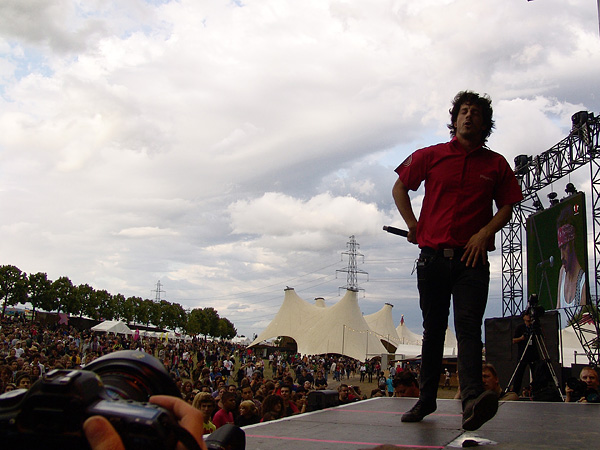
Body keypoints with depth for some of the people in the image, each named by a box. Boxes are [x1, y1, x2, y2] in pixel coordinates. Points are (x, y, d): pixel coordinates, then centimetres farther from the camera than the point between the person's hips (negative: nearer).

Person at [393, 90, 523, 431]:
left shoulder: (496, 164, 8)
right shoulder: (430, 156, 8)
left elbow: (507, 207, 12)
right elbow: (400, 188, 18)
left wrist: (485, 233, -6)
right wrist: (413, 225, 7)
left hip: (472, 257, -1)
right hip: (433, 256, 1)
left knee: (468, 326, -16)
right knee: (433, 330, 9)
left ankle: (473, 399, -28)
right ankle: (427, 400, 19)